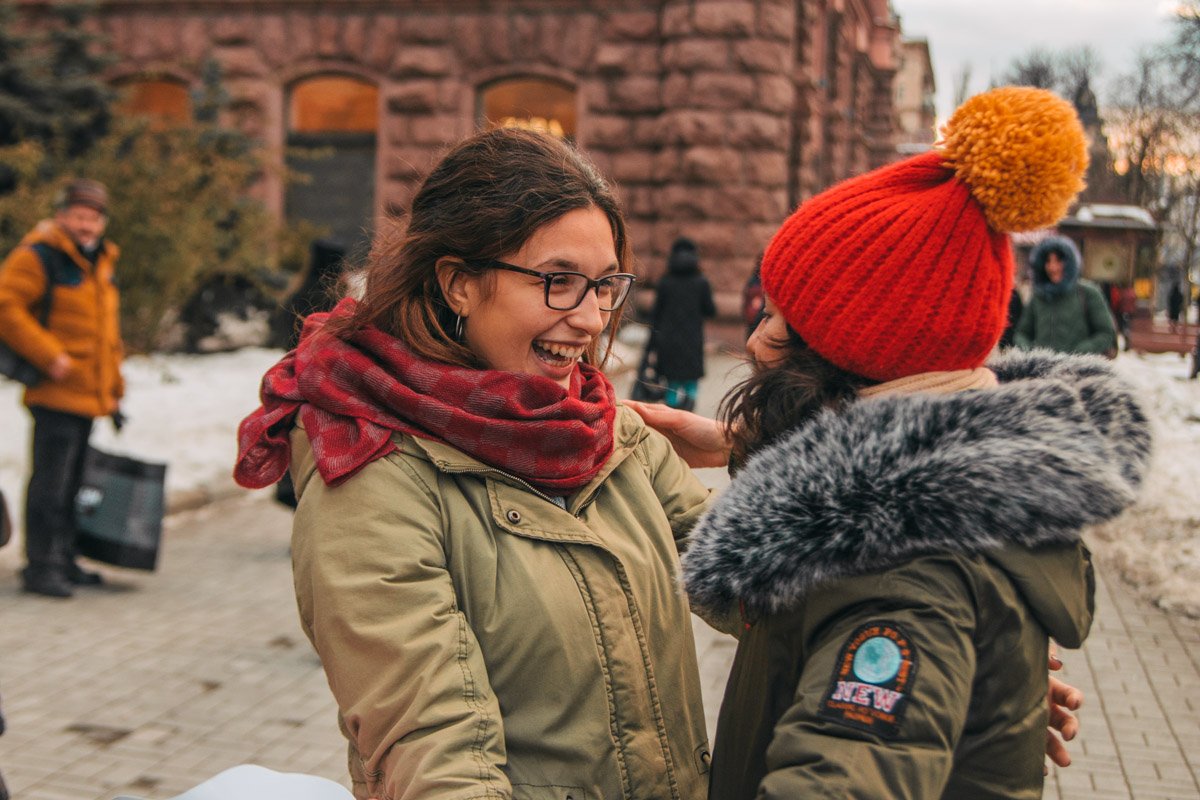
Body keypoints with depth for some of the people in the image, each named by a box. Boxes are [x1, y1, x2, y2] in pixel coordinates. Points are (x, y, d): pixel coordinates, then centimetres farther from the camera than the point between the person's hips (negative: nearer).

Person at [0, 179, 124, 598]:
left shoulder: (102, 262, 17)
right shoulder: (39, 256, -9)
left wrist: (114, 389, 21)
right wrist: (50, 356, -21)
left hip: (89, 396, 8)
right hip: (57, 394, -8)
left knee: (73, 483, 14)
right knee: (51, 482, -7)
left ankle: (63, 560, 23)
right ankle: (40, 567, -1)